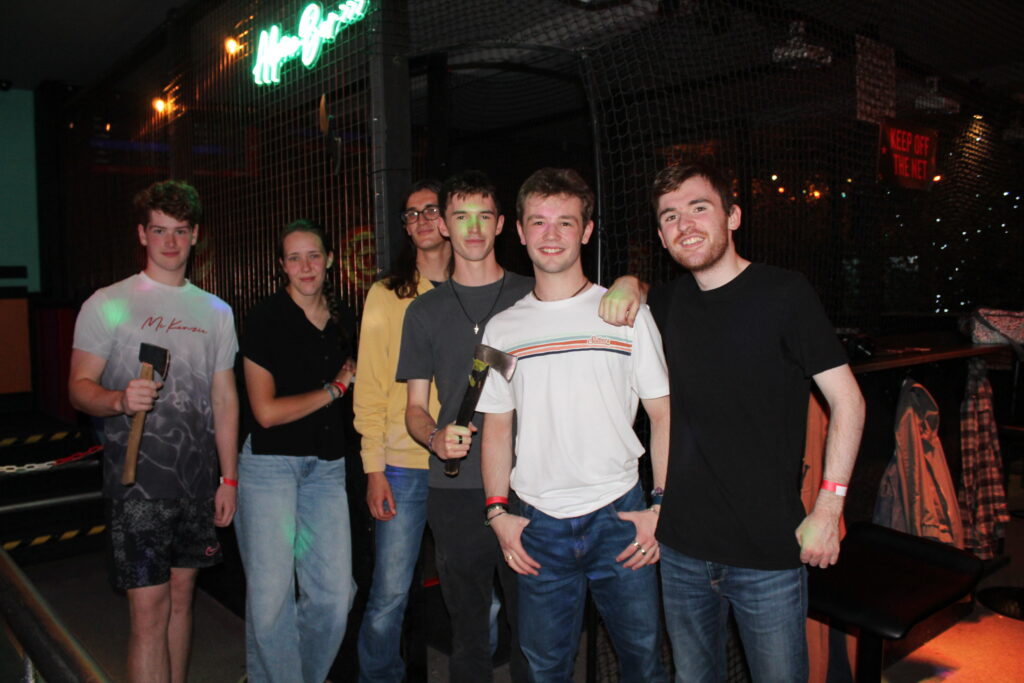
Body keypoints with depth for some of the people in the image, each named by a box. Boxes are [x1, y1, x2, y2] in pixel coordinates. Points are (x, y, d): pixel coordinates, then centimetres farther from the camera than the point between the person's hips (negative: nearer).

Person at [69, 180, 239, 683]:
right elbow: (79, 387, -3)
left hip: (197, 480, 4)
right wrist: (119, 400, -26)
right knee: (149, 609, -5)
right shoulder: (108, 304, -1)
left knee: (180, 596, 14)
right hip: (137, 481, -4)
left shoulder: (216, 312, 11)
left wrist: (229, 478, 8)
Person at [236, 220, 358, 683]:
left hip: (326, 465, 5)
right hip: (270, 464, -4)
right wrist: (333, 389, -5)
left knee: (334, 595, 4)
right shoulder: (265, 319, -8)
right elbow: (267, 412, -12)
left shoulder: (344, 319, 8)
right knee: (271, 597, -3)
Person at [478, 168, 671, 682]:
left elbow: (663, 415, 1)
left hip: (619, 515, -1)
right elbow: (497, 427, 9)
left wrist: (661, 509, -5)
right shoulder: (502, 328, 5)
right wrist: (498, 512, 1)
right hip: (539, 525, 2)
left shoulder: (628, 314, 0)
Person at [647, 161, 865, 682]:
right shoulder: (666, 303, 3)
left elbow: (847, 402, -8)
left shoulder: (782, 293, -9)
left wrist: (828, 509, -12)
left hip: (768, 552, -4)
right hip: (681, 547, 4)